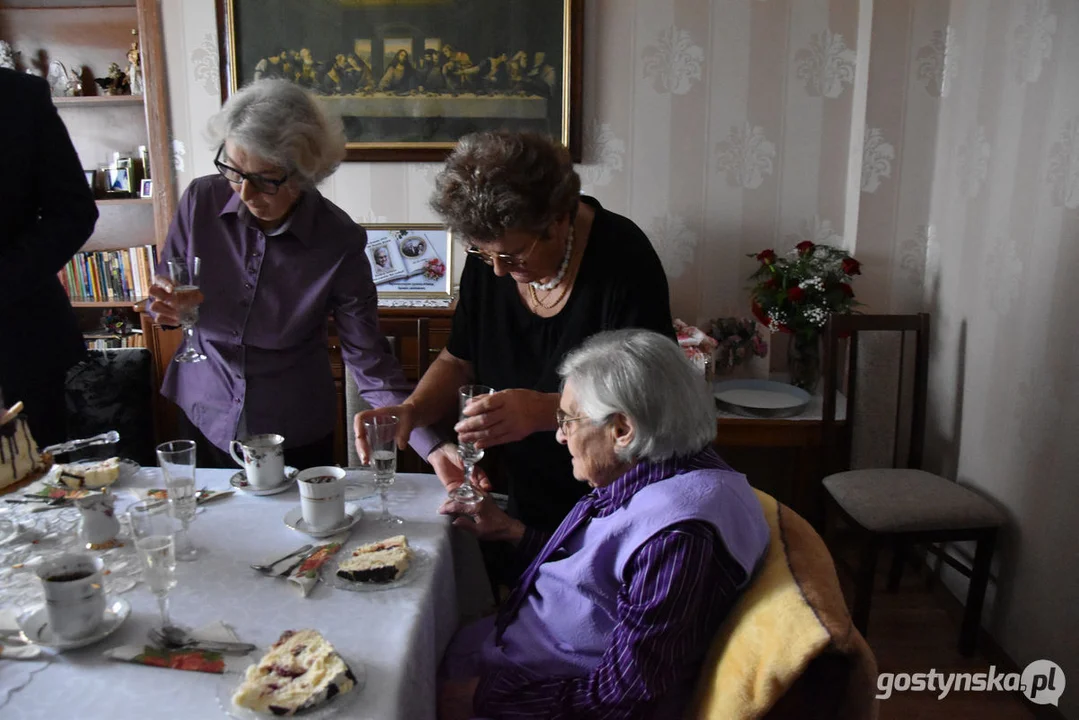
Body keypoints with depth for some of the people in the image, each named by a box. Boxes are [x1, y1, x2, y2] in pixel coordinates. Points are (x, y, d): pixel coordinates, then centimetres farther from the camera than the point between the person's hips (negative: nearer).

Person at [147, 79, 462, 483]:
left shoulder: (339, 242, -19)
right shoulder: (201, 201, -12)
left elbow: (368, 360, -18)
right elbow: (164, 293, 2)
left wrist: (430, 447, -29)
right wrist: (166, 309, -23)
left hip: (295, 435, -2)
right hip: (204, 420, 3)